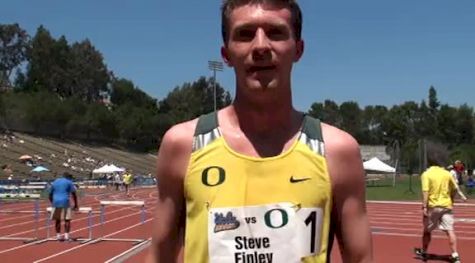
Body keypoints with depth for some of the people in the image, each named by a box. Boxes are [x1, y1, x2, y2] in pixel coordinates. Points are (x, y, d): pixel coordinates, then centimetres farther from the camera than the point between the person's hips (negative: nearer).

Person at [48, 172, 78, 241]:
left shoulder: (55, 182, 19)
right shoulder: (69, 182, 6)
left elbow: (50, 194, 20)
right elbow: (74, 194, 1)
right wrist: (76, 205, 7)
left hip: (56, 202, 4)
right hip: (65, 202, -4)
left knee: (57, 220, 11)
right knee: (67, 219, 2)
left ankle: (58, 235, 11)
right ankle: (66, 235, -4)